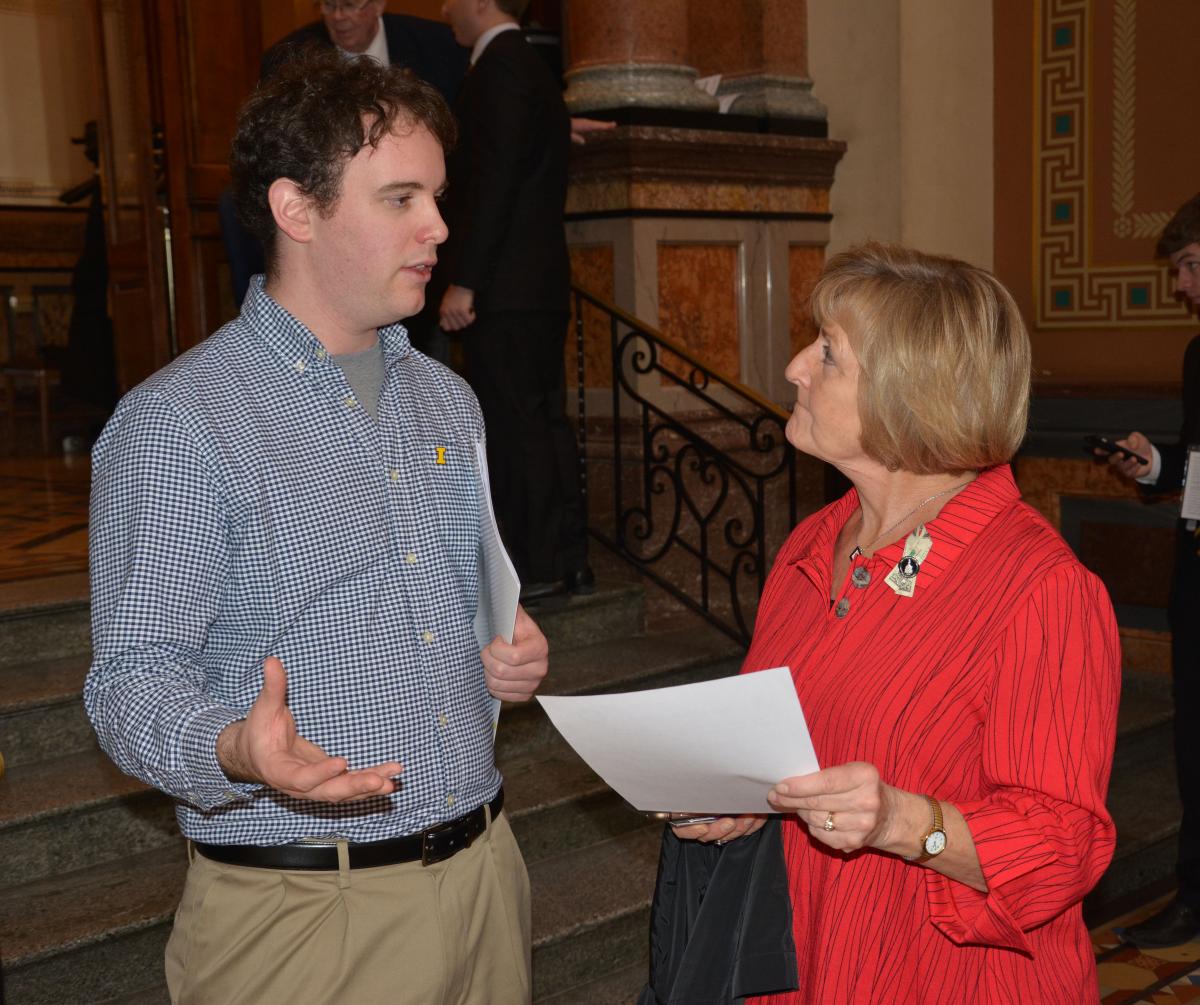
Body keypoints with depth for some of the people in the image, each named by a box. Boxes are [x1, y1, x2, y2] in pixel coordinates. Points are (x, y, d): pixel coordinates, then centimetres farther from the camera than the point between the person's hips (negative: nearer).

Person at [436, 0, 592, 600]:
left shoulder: (499, 68, -9)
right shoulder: (531, 69, 21)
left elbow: (494, 178, -18)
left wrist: (462, 280, -19)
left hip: (503, 287, -10)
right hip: (539, 285, 10)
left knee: (515, 425, -6)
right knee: (544, 421, 11)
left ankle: (536, 567, -2)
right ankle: (567, 561, 16)